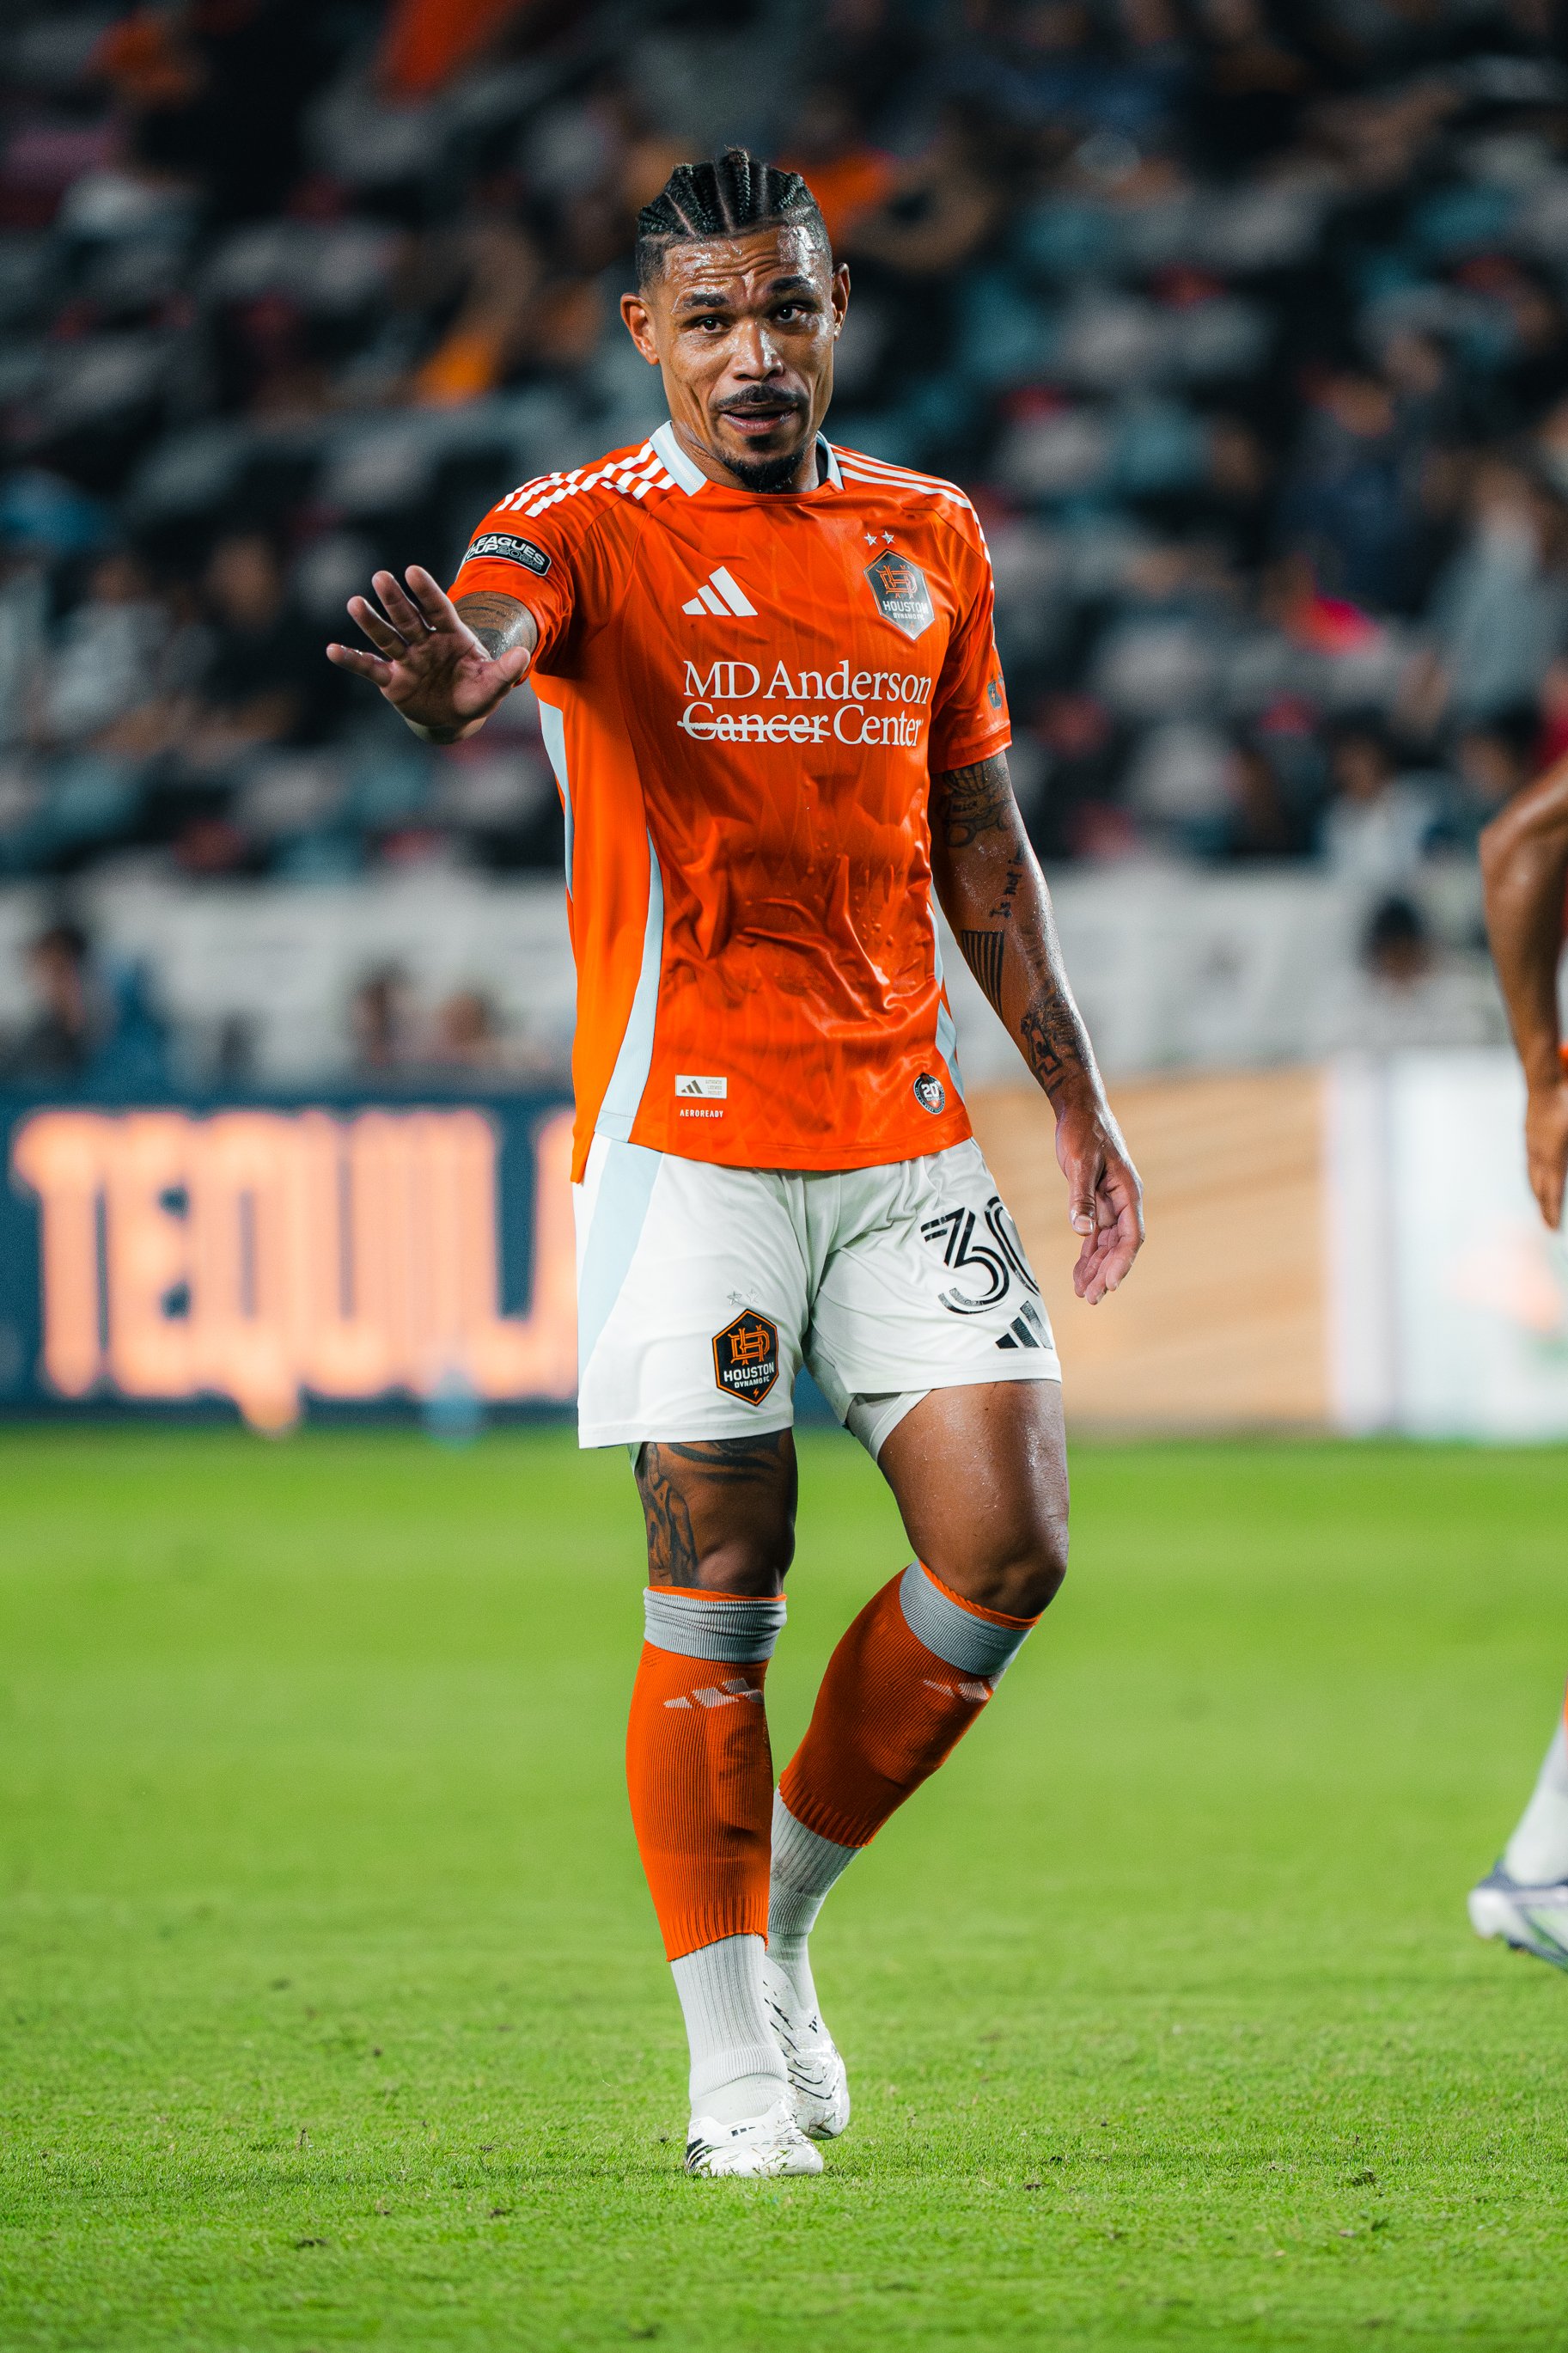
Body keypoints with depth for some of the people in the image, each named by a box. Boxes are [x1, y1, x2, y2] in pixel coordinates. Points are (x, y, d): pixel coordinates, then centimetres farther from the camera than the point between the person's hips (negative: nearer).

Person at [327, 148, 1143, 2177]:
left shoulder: (929, 540, 13)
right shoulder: (588, 531, -4)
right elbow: (492, 630, -28)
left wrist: (1073, 1093, 18)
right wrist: (445, 672, -52)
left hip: (907, 1131, 5)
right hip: (689, 1131, -5)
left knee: (1007, 1554, -4)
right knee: (717, 1596, -4)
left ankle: (779, 1910, 17)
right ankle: (736, 2058, 4)